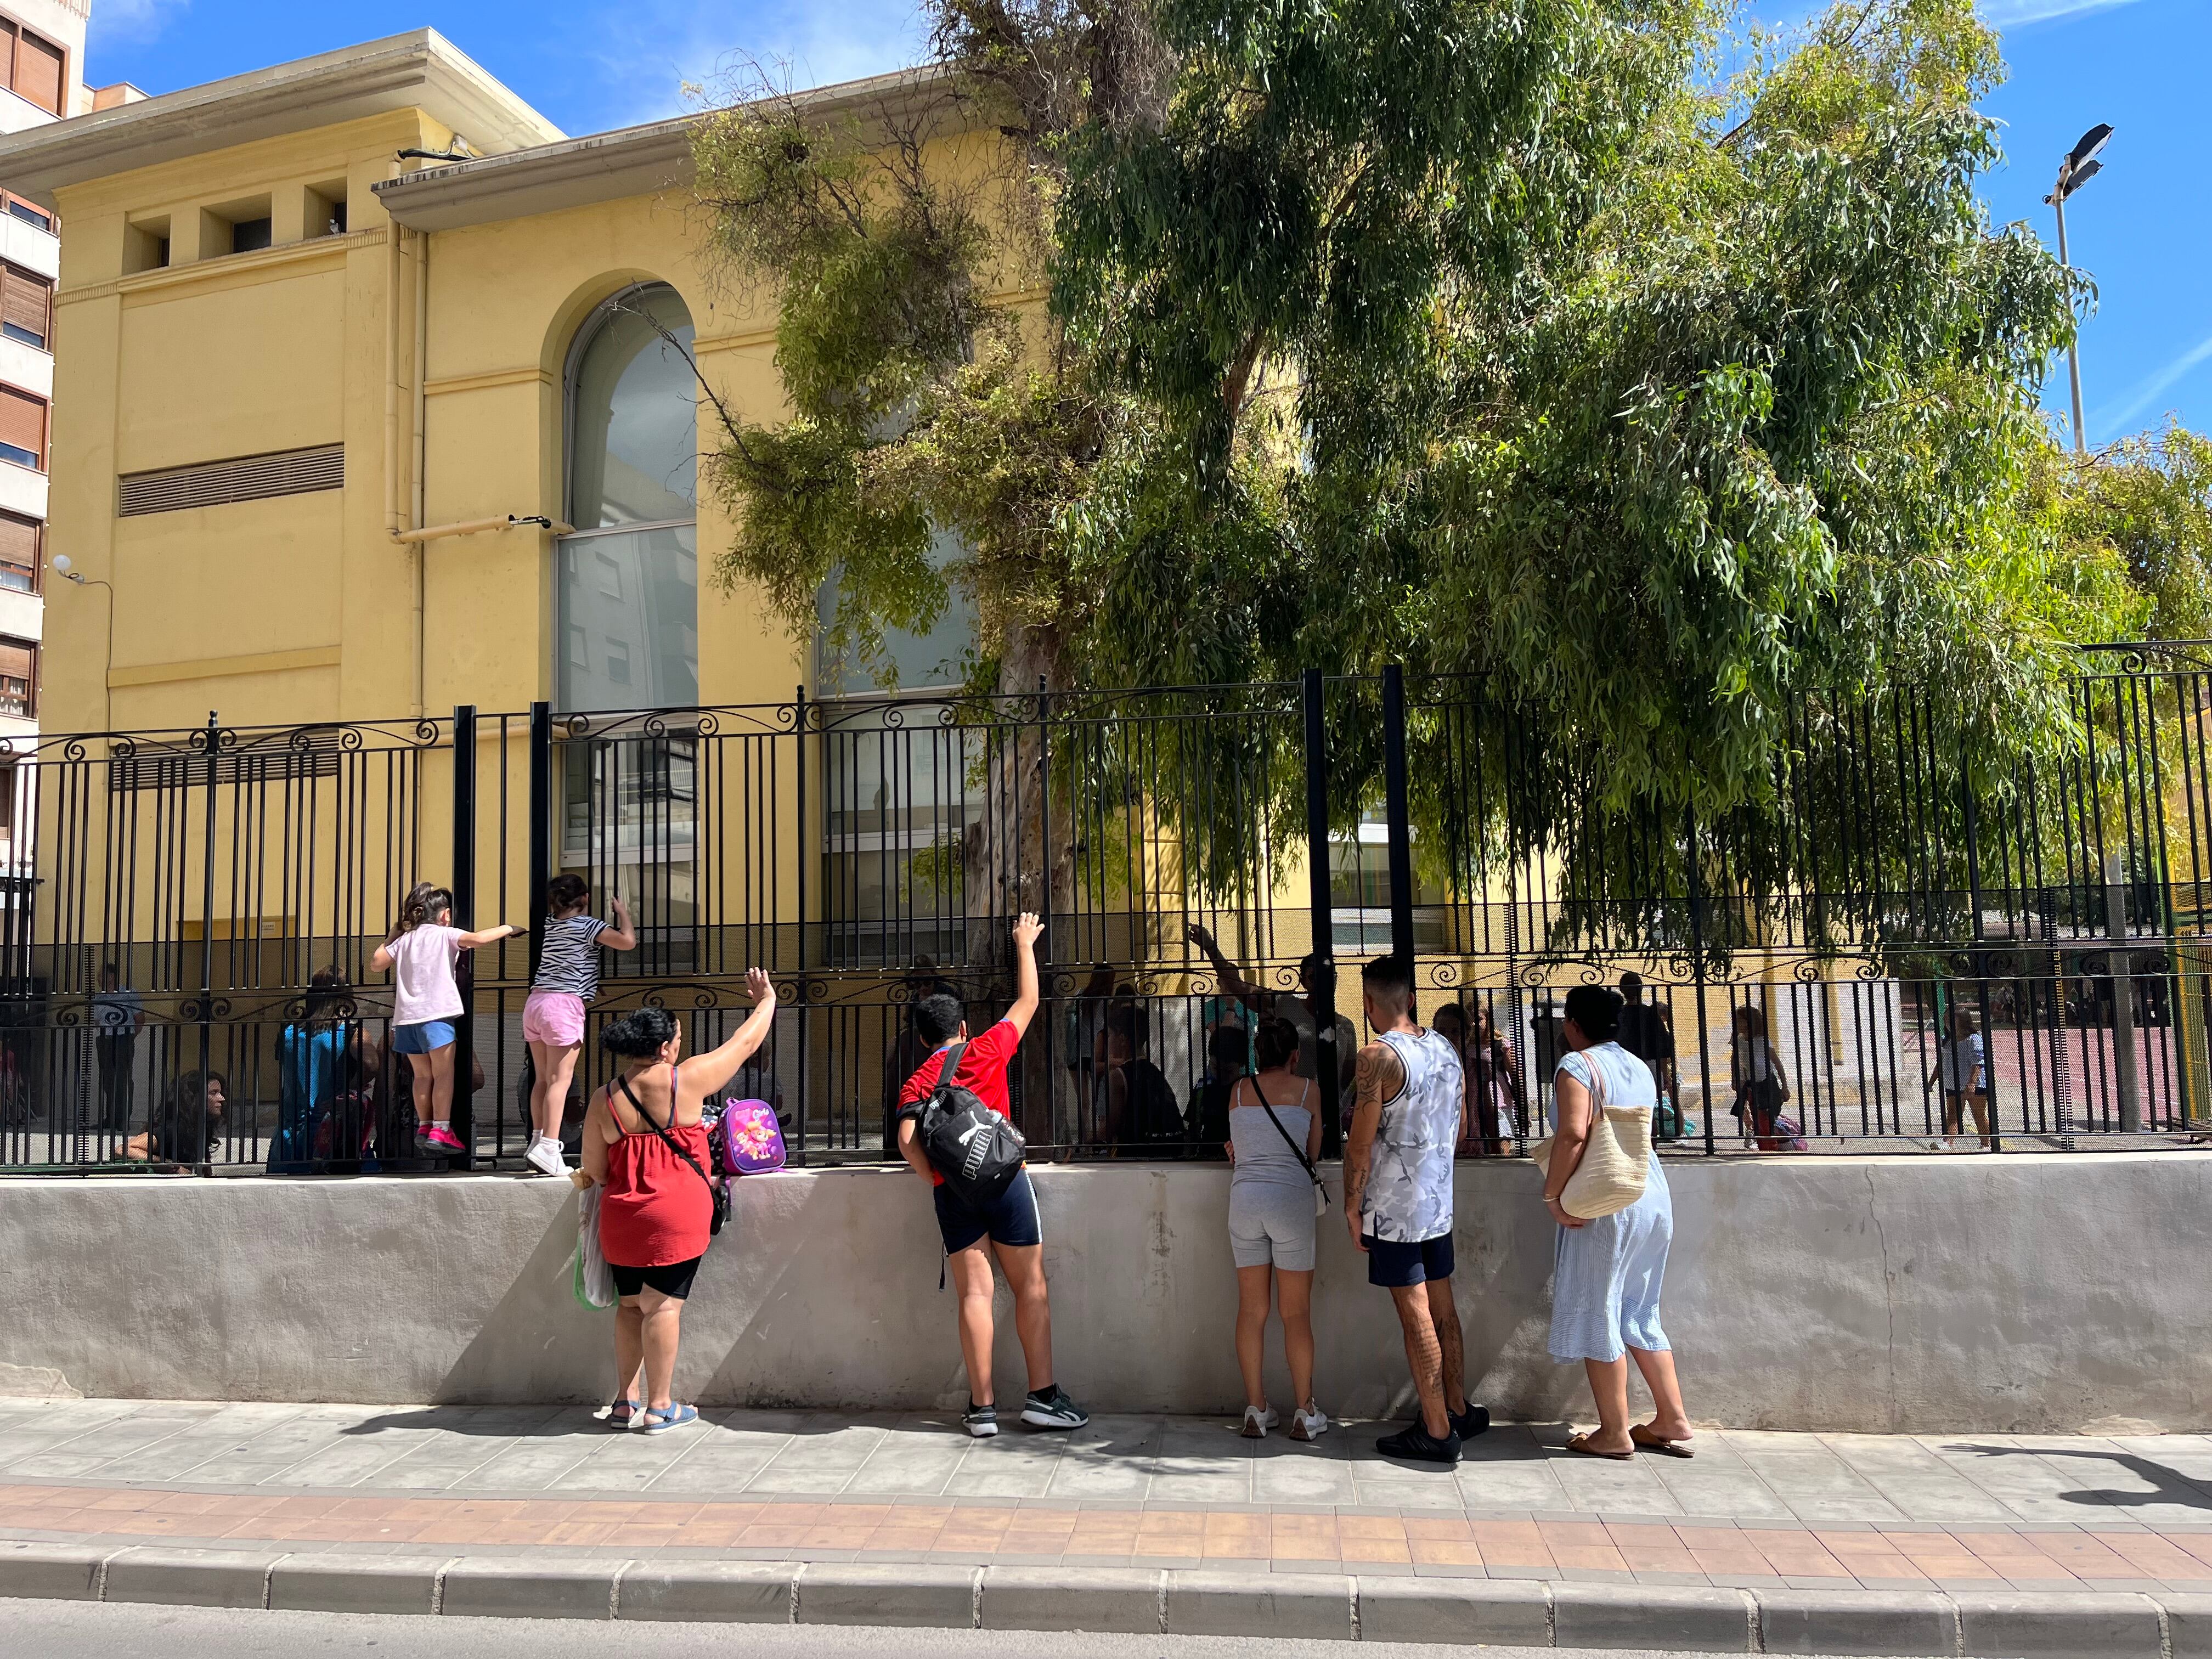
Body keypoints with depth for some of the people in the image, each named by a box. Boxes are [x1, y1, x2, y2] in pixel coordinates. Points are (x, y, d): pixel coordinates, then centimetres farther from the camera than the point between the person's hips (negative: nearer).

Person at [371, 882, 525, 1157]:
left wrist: (392, 938, 32)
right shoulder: (446, 934, 1)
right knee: (444, 1073, -6)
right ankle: (440, 1130, -12)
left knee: (423, 1075, 12)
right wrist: (508, 928, -3)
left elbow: (376, 963, 22)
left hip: (407, 1016, 6)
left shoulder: (405, 939, 18)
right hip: (436, 1013, -6)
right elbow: (477, 939, -16)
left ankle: (424, 1127, 12)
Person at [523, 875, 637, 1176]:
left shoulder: (551, 924, 17)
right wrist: (622, 912, 6)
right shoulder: (588, 925, -3)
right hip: (564, 1005, -7)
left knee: (542, 1078, 11)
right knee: (560, 1078, -10)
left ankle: (537, 1141, 10)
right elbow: (628, 941, -10)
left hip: (536, 1002, 7)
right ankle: (548, 1148, -18)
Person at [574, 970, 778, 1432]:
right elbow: (746, 1042, 4)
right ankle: (659, 1407, 6)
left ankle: (626, 1402, 21)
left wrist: (585, 1177, 30)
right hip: (677, 1215, -4)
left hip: (622, 1217, 4)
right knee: (662, 1305, 0)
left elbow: (594, 1172, 5)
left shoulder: (604, 1100, 0)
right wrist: (766, 1001, 20)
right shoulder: (686, 1080, -8)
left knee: (630, 1305, 15)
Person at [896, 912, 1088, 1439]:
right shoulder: (987, 1051, 5)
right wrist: (1025, 945, 26)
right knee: (1030, 1286, 6)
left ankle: (982, 1406, 4)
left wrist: (940, 1182, 3)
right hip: (1005, 1179, -2)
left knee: (974, 1293, 3)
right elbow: (1028, 1002, 16)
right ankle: (1043, 1395, 6)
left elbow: (908, 1143, -8)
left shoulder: (917, 1082, 8)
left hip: (952, 1191, 2)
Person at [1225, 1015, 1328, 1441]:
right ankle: (1304, 1413, 11)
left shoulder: (1239, 1090, 10)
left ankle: (1256, 1411, 12)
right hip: (1291, 1198, -3)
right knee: (1296, 1313, 5)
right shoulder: (1306, 1089, 3)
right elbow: (1313, 1153, 11)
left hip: (1244, 1196, 3)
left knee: (1252, 1310, 8)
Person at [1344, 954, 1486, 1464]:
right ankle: (1460, 1412, 26)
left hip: (1394, 1207, -7)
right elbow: (1459, 1128, 17)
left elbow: (1361, 1144, -17)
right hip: (1440, 1202, 7)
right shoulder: (1445, 1049, 7)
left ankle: (1437, 1432, 5)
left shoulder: (1378, 1056, -17)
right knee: (1442, 1311, 16)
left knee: (1416, 1318, -1)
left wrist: (1352, 1205, -7)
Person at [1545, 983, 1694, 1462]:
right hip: (1653, 1195, 8)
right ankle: (1672, 1422, 18)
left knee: (1597, 1314, 2)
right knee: (1640, 1314, 17)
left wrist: (1552, 1194, -17)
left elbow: (1573, 1134, -24)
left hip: (1603, 1204, -8)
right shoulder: (1639, 1067, 14)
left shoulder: (1577, 1066, -11)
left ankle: (1614, 1433, 8)